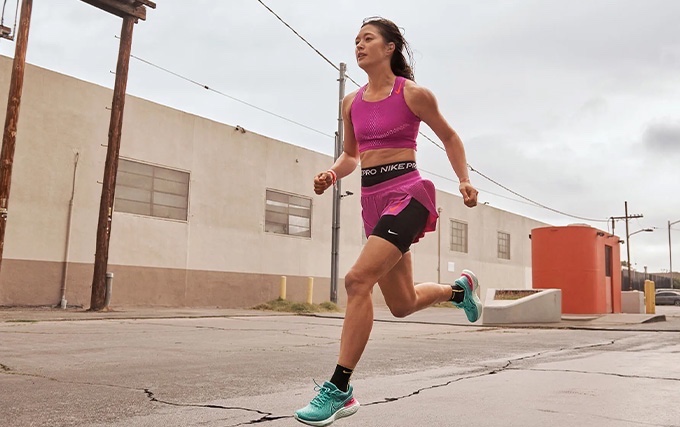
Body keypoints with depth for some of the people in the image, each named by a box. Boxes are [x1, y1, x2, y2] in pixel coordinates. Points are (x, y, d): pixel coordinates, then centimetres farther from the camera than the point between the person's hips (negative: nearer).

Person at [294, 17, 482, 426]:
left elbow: (449, 137, 9)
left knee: (357, 279, -24)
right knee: (403, 304, 14)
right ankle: (460, 288, 45)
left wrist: (465, 181, -3)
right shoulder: (352, 103, 11)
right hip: (372, 201, 7)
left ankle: (339, 390, -15)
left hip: (406, 196, -7)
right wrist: (331, 174, 1)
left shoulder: (413, 94, -3)